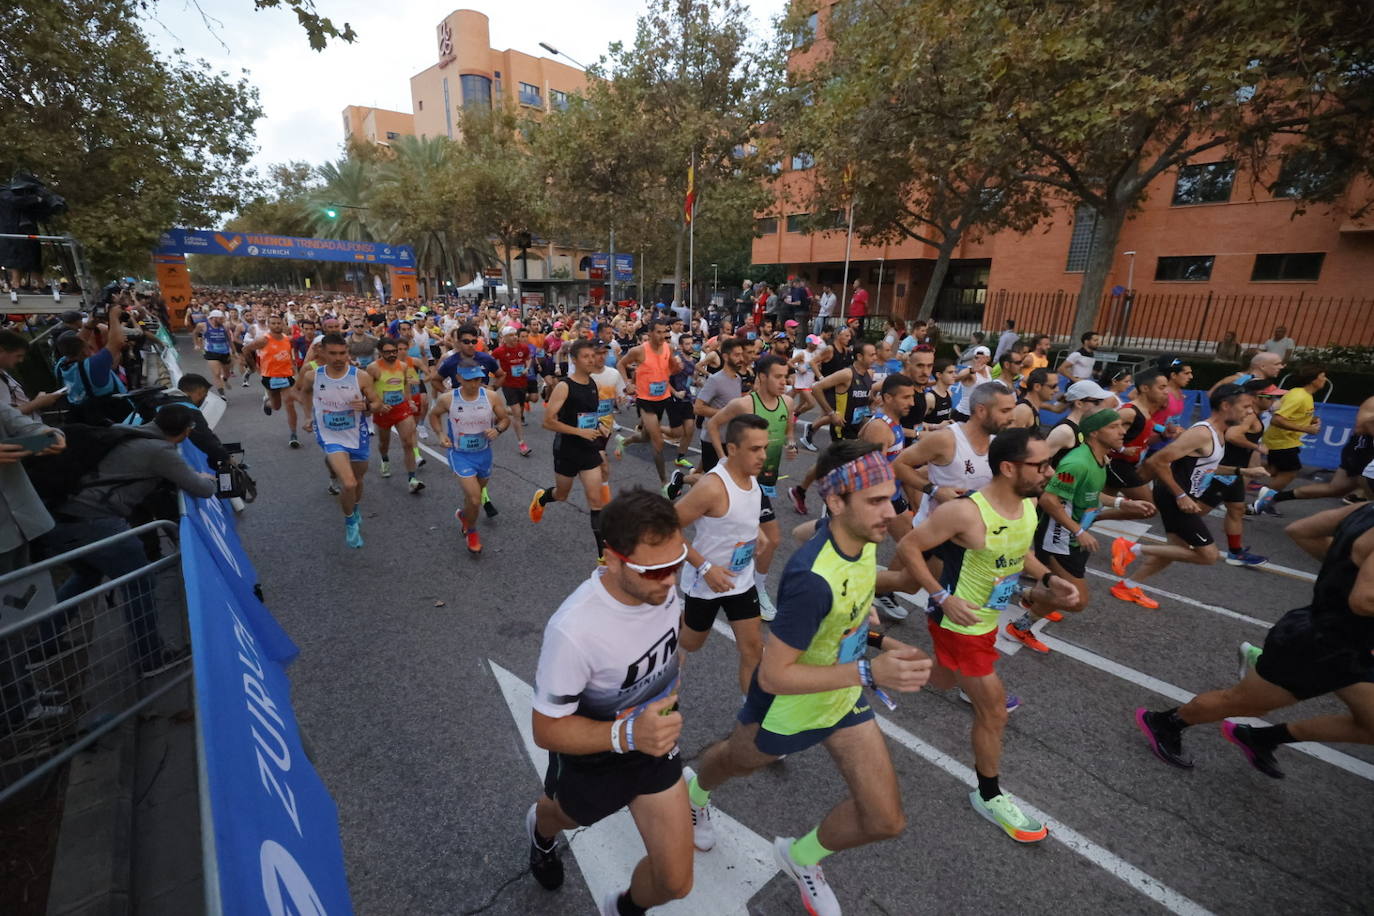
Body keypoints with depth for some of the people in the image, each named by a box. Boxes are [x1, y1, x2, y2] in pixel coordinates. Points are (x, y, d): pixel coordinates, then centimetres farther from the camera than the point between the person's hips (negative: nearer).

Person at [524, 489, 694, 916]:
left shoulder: (660, 586, -22)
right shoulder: (574, 629, -41)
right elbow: (547, 729, -27)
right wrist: (626, 734, -41)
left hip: (656, 740, 4)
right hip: (594, 758, -3)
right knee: (565, 815, 32)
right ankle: (541, 832, 71)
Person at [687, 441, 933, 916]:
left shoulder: (863, 538, -15)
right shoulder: (812, 578, -41)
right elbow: (772, 676, -34)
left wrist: (880, 641, -5)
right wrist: (869, 673, -38)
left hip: (844, 699, 6)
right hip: (786, 707, -5)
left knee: (886, 820, 8)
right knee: (736, 762, 26)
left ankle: (801, 856, 39)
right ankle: (697, 793, 64)